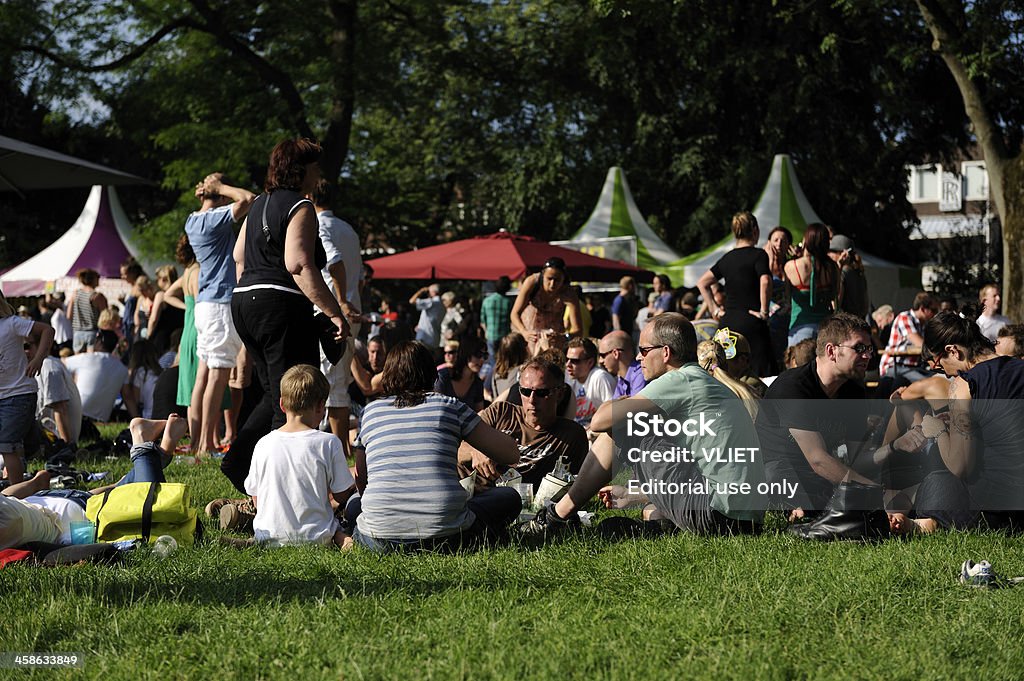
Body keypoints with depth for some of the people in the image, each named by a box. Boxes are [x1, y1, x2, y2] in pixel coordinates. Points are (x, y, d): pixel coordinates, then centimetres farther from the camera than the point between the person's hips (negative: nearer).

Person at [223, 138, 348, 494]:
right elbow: (299, 265, -20)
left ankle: (238, 459, 5)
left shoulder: (260, 205, 18)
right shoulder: (300, 207, -9)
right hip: (281, 306, -9)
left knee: (275, 395, 18)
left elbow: (239, 255, 23)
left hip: (244, 303, 9)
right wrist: (334, 312, -20)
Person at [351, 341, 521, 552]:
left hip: (380, 539, 2)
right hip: (444, 533, -2)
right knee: (509, 497, 23)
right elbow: (511, 455, 9)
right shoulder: (449, 406, 6)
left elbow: (360, 479, 23)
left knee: (354, 509, 38)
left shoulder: (370, 411, 12)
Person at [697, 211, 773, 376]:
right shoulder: (758, 254, -4)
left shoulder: (727, 258, 13)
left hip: (727, 321, 6)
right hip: (751, 322, -6)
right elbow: (765, 282, -20)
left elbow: (702, 283, 18)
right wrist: (764, 311, -11)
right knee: (760, 375, -6)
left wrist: (715, 309, 16)